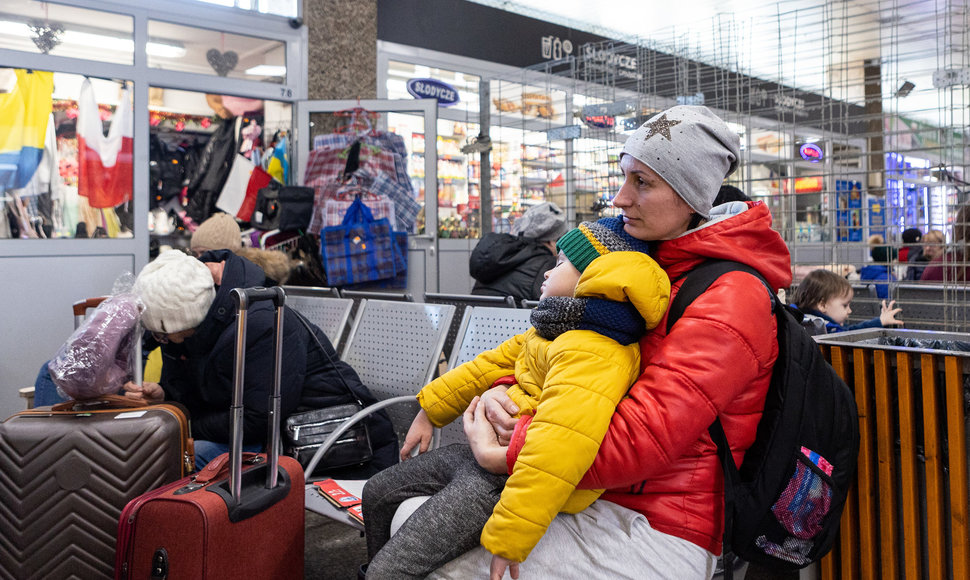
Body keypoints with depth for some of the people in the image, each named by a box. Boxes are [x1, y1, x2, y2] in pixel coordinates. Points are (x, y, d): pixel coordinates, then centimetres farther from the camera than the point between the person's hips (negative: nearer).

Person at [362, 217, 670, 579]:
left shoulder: (592, 357, -27)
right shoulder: (557, 332, 9)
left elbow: (556, 451, -37)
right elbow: (495, 363, 18)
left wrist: (507, 543, -35)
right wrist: (430, 410, 24)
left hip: (512, 482, -10)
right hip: (485, 454, 10)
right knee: (378, 493, 20)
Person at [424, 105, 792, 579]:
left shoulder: (730, 298, -18)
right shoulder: (647, 264, 10)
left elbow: (641, 437, -26)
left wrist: (502, 454, -19)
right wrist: (503, 390, -7)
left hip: (655, 530, -8)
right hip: (599, 502, 8)